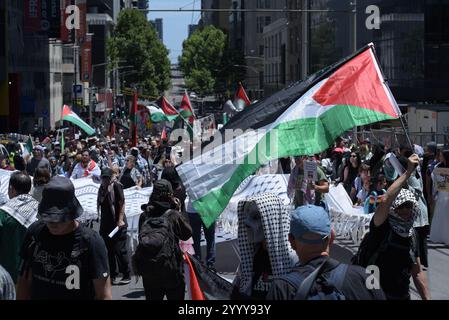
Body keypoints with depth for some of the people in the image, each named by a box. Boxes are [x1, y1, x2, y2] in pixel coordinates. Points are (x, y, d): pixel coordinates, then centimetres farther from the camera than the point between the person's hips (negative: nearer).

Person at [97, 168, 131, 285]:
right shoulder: (102, 187, 12)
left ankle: (126, 276, 4)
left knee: (120, 250, -5)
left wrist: (120, 220, -18)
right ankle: (112, 276, 19)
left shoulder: (116, 186, -8)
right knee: (108, 251, 10)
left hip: (117, 224, -7)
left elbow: (122, 203, -12)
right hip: (105, 224, 7)